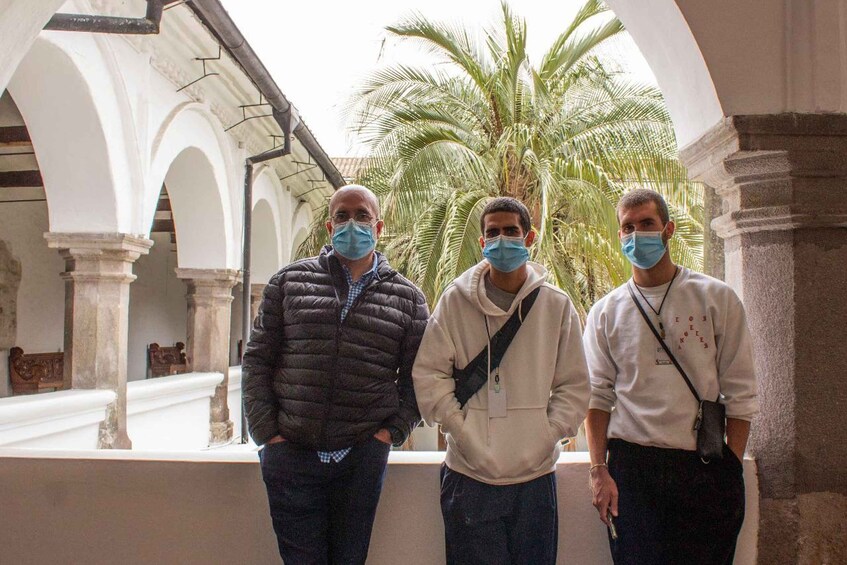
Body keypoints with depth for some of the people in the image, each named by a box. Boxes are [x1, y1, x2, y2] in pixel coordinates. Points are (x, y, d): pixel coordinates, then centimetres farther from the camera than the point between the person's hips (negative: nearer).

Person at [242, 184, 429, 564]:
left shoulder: (407, 298, 6)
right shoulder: (290, 281, 6)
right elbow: (257, 359, 6)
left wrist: (394, 430, -3)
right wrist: (266, 431, -1)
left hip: (363, 458, 0)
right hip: (291, 454, 0)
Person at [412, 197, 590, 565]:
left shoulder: (557, 305, 4)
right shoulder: (456, 300, 0)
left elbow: (574, 385, 8)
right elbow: (429, 373, -1)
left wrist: (548, 434, -4)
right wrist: (461, 430, -8)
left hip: (535, 476, 2)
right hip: (470, 475, -1)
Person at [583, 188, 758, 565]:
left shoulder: (716, 299, 3)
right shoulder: (606, 312, 7)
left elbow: (739, 393, 2)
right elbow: (598, 397, 4)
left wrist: (732, 470, -3)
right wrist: (599, 471, -3)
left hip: (704, 467, 0)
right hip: (631, 467, 1)